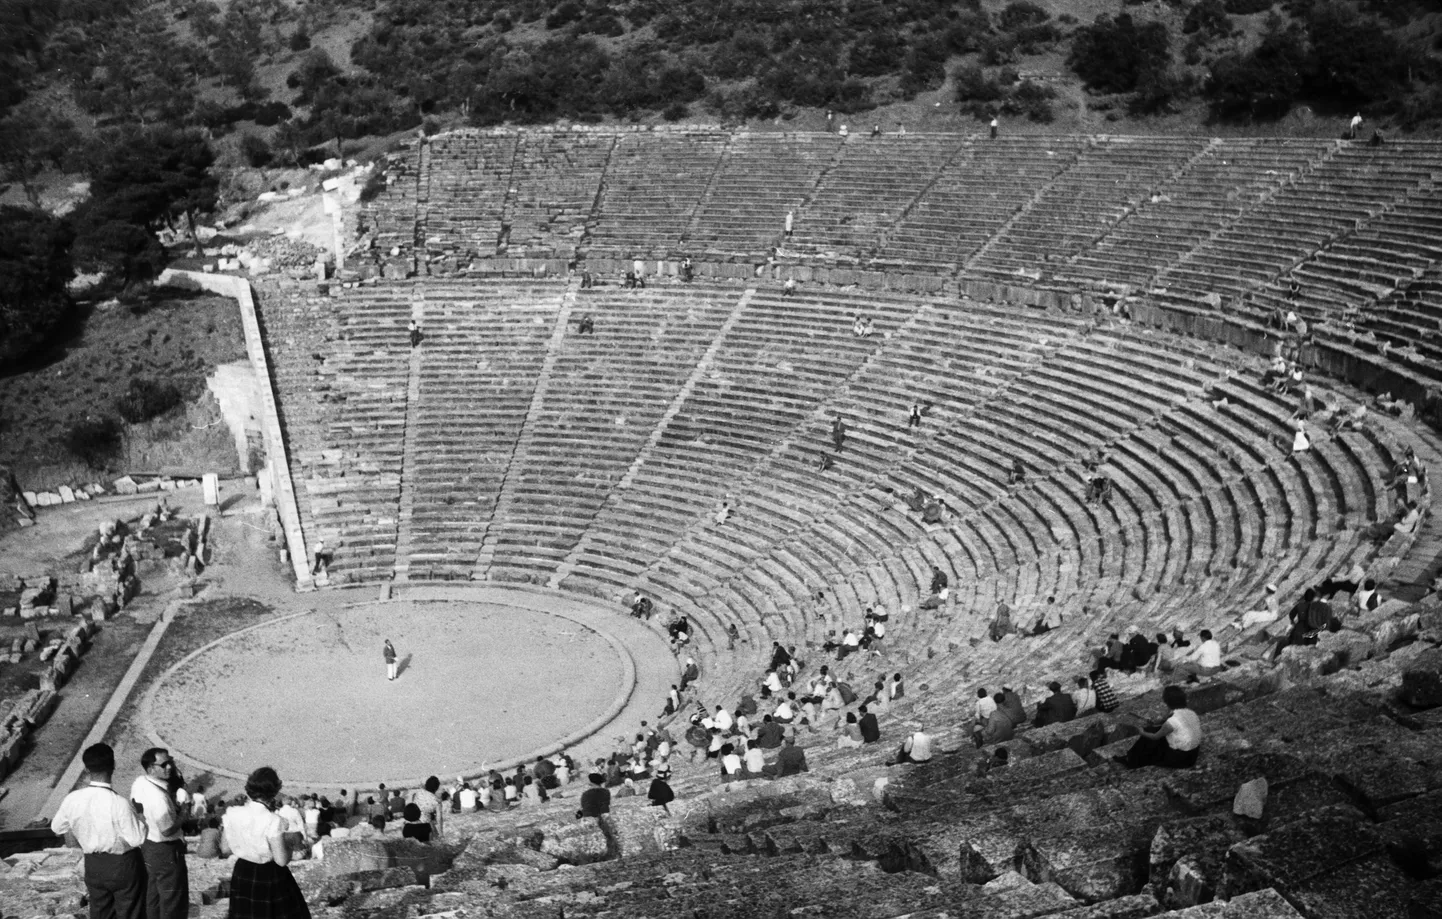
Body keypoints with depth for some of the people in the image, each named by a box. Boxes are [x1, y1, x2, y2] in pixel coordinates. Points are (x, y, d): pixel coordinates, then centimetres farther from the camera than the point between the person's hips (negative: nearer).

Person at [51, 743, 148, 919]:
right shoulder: (119, 804, -28)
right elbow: (137, 838, -21)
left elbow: (56, 828, 4)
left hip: (93, 865, 4)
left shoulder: (72, 799, -13)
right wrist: (138, 817, -6)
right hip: (123, 865, -4)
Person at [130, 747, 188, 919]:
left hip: (146, 845, 9)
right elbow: (167, 830, -27)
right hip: (165, 851, -9)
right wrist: (182, 813, -12)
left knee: (152, 895, 24)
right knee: (174, 900, 9)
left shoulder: (139, 783, -6)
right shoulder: (158, 796, -32)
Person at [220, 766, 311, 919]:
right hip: (269, 878, -5)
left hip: (242, 876, 5)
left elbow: (225, 850, 4)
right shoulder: (271, 820, -24)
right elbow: (281, 860, -21)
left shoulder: (232, 814, -9)